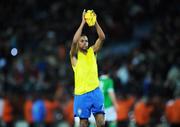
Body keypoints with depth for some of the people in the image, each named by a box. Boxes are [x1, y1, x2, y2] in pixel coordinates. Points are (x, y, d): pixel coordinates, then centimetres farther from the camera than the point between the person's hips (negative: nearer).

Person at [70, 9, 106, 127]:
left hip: (95, 91, 3)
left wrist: (95, 22, -13)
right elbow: (74, 41, -17)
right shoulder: (74, 55, 2)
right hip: (81, 94, -3)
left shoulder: (92, 51, 11)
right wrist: (83, 22, -18)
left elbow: (102, 38, -1)